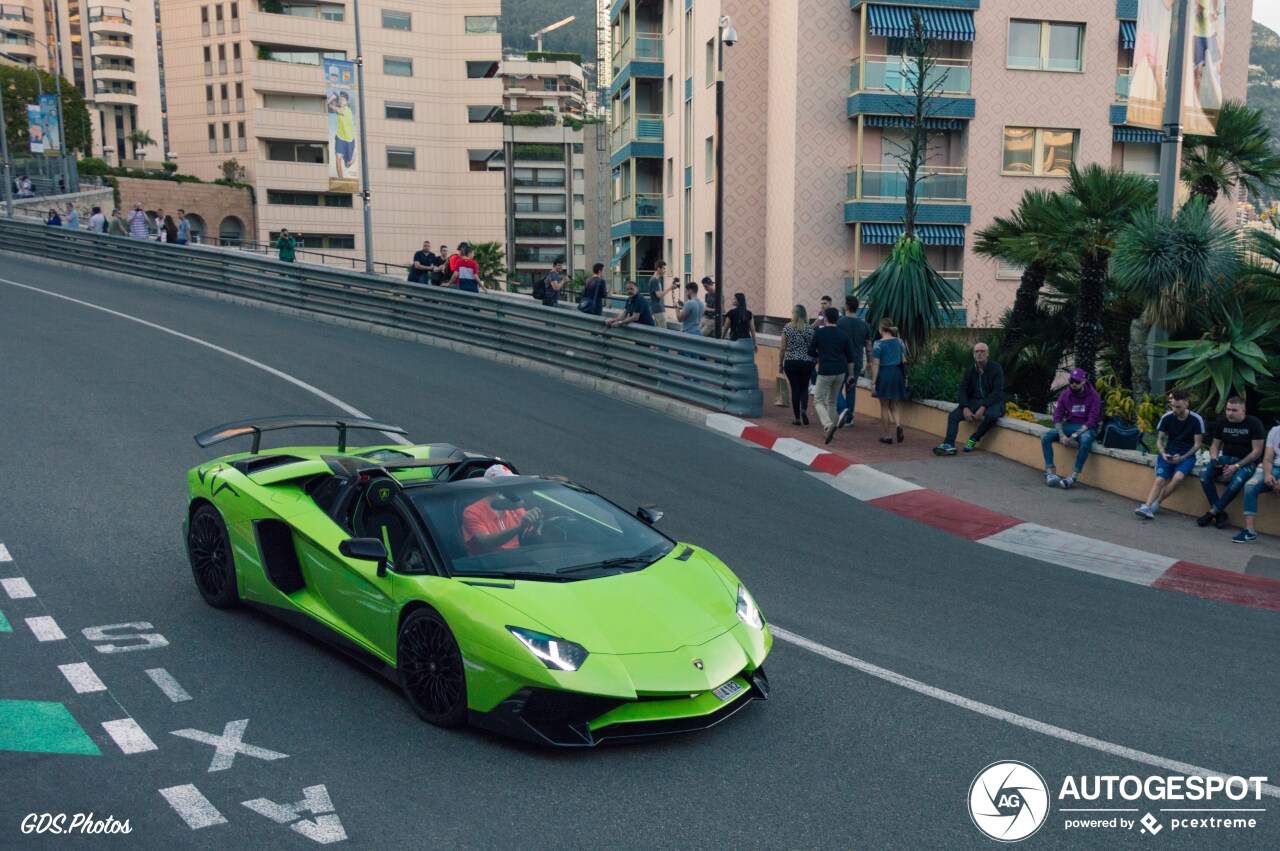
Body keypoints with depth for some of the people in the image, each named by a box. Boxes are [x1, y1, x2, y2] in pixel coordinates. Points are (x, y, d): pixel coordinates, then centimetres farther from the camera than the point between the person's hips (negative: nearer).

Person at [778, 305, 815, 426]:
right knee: (804, 388, 15)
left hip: (790, 362, 0)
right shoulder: (810, 328, -3)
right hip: (807, 363, 0)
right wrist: (815, 361, 14)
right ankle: (804, 409, -10)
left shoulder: (787, 327, -4)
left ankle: (797, 418, 8)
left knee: (795, 389, 7)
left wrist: (780, 364, 8)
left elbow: (782, 348, -2)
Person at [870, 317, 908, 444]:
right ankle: (898, 425, -10)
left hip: (884, 373, -4)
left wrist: (873, 383, -10)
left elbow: (876, 364, -13)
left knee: (884, 406, 7)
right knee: (893, 405, 17)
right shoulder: (899, 342, 5)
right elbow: (904, 361, 8)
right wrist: (905, 378, 17)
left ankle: (886, 436, 12)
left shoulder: (878, 344, -10)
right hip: (897, 373, 4)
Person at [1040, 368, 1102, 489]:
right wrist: (1061, 434, -17)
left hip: (1086, 428, -4)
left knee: (1085, 441, -39)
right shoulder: (1065, 395, 4)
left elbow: (1092, 420, -13)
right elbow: (1057, 417, 1)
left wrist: (1075, 435, -22)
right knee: (1045, 437, -20)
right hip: (1069, 426, 4)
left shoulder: (1093, 396, -7)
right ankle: (1050, 472, -24)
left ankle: (1073, 477, -37)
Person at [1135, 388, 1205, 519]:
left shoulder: (1196, 420, -6)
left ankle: (1156, 503, -17)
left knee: (1178, 477, -31)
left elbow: (1197, 444, -1)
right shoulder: (1167, 417, -1)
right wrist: (1163, 454, -11)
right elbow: (1159, 440, 8)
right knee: (1160, 480, -24)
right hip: (1168, 453, 2)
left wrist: (1182, 458, -14)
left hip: (1187, 455, -2)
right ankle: (1147, 507, -36)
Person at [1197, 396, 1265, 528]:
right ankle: (1220, 513, -18)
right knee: (1204, 474, -24)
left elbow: (1257, 451, -12)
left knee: (1237, 481, -36)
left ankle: (1212, 512, -22)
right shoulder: (1222, 422, 4)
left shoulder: (1254, 423, -9)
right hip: (1226, 458, 5)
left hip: (1247, 462, -5)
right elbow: (1215, 444, 12)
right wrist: (1213, 456, -13)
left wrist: (1236, 466, -21)